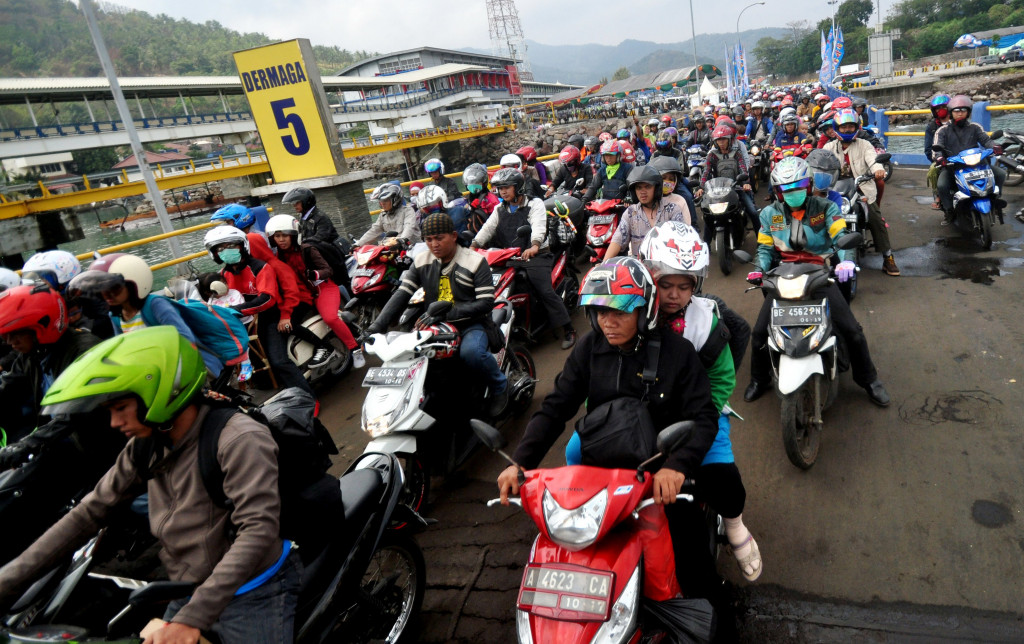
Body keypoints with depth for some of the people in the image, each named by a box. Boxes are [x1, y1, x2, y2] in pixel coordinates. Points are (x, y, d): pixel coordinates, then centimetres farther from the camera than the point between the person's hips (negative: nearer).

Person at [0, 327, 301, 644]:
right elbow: (89, 513, 8)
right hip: (189, 597, 7)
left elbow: (259, 529, -30)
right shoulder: (145, 448, 2)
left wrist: (192, 618, -32)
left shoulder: (239, 439, -24)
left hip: (254, 598, -6)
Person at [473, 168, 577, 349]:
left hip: (535, 255, -5)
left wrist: (534, 246, -37)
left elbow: (538, 226, -17)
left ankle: (568, 329, -10)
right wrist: (474, 245, -14)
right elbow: (488, 227, 4)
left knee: (545, 290, -19)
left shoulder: (535, 204, 1)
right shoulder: (500, 209, 19)